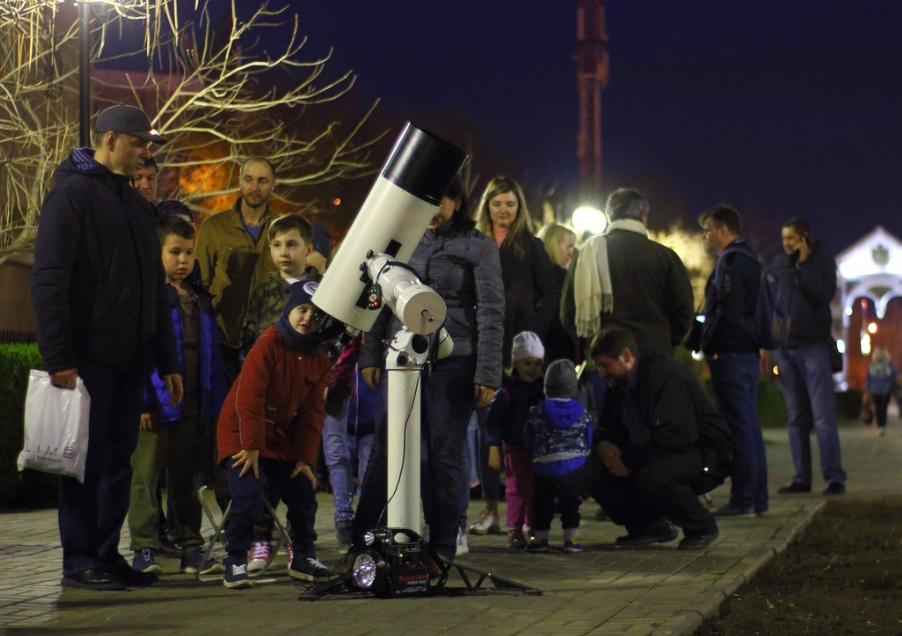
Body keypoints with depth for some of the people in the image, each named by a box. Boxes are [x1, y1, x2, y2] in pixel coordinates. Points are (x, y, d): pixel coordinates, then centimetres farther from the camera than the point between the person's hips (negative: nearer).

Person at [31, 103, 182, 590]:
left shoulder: (136, 204, 19)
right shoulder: (72, 194, -6)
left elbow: (154, 288, 22)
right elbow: (48, 280, -14)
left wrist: (167, 359, 18)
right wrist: (58, 357, -20)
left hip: (131, 359, 7)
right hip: (89, 357, -7)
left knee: (119, 459, 9)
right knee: (87, 459, -4)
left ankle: (107, 554, 15)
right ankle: (79, 561, 2)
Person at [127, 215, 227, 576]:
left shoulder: (201, 300, 16)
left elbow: (212, 355, 18)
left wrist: (215, 403, 11)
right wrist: (142, 402, -17)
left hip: (194, 404, 6)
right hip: (158, 405, -6)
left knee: (187, 478, 11)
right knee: (146, 475, -5)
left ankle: (191, 550, 16)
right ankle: (144, 550, -2)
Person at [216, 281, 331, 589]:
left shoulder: (319, 359, 4)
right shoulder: (268, 344, -16)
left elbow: (313, 412, 6)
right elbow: (249, 398, -19)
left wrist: (305, 458, 0)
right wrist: (251, 446, -21)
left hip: (282, 438, 6)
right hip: (242, 434, -6)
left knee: (303, 493, 7)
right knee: (249, 497, -19)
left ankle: (303, 558, 27)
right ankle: (235, 564, -5)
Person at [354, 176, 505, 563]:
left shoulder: (478, 247, 0)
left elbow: (491, 314, -3)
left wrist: (487, 375, -9)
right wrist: (370, 353, 7)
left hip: (452, 361, -3)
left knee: (445, 455, 1)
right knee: (383, 451, 3)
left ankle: (442, 548, 9)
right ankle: (357, 541, 7)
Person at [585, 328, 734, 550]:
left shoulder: (665, 375, -24)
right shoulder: (619, 382, 6)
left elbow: (676, 435, -34)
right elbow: (606, 426, 15)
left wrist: (627, 461, -29)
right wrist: (604, 445, -11)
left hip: (705, 453, -9)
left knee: (650, 479, -38)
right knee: (595, 472, -9)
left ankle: (702, 527, -11)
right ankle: (651, 526, 3)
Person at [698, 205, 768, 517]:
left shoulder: (731, 261, -11)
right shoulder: (750, 259, 19)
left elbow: (728, 310, -20)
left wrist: (708, 343, -12)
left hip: (731, 354, -10)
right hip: (749, 352, 10)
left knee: (737, 427, -9)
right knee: (750, 426, 12)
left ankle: (742, 499, -8)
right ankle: (757, 498, 15)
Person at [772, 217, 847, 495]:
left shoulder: (822, 258, 1)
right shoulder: (779, 263, 11)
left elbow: (826, 294, -13)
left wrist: (804, 264, -13)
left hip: (814, 347, -4)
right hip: (785, 347, 4)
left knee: (823, 417, -9)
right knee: (796, 418, 6)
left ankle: (834, 478, -10)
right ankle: (801, 478, 9)